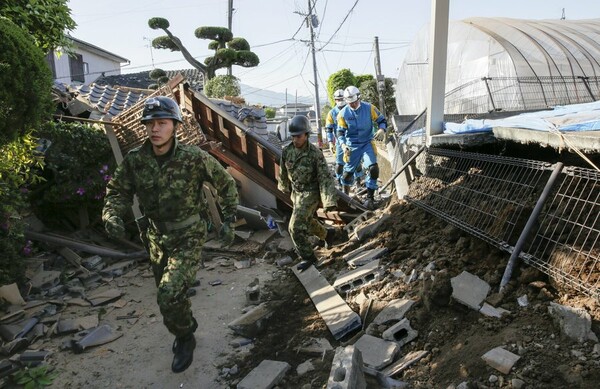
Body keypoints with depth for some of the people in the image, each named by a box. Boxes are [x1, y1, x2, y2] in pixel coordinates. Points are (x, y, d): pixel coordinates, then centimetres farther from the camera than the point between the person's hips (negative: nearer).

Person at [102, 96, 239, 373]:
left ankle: (185, 339, 15)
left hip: (188, 236, -5)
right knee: (167, 293, 21)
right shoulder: (135, 160, -10)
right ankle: (187, 324, 52)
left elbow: (226, 184, -6)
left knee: (170, 296, -16)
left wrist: (228, 221, -8)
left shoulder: (194, 157, -19)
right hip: (156, 237, 5)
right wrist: (111, 214, -17)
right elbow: (118, 191, 3)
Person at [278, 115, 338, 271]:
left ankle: (307, 256, 9)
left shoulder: (315, 153, -23)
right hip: (296, 193, 7)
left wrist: (329, 202, -24)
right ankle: (327, 234, 52)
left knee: (296, 227, -11)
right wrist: (285, 187, 23)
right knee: (307, 221, 24)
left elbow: (325, 177, -22)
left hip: (310, 193, -6)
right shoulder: (287, 151, -8)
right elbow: (283, 171, 10)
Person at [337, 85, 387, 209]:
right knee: (348, 172, 9)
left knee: (373, 168, -19)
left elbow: (382, 120, -1)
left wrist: (381, 130, -24)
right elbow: (340, 132, -5)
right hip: (352, 146, 1)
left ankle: (370, 198, -5)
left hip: (367, 143, -1)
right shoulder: (343, 114, -8)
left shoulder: (369, 108, -9)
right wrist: (343, 145, -24)